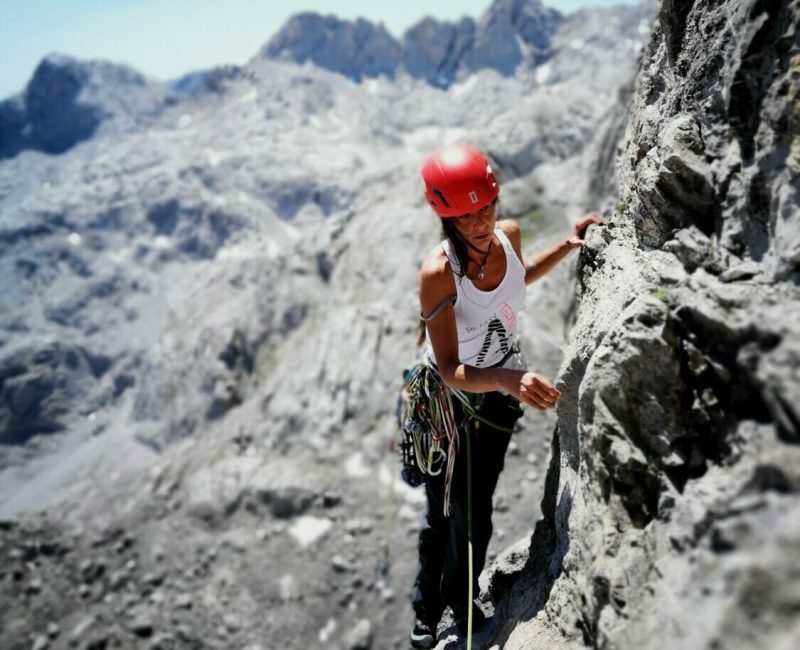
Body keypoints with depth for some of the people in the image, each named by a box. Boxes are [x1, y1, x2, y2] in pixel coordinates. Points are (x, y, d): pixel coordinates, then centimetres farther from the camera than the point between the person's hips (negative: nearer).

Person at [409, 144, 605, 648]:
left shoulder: (509, 234, -15)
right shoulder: (438, 271, -32)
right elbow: (450, 371, -34)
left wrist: (567, 246, -2)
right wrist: (510, 378, -50)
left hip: (502, 390, 5)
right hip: (450, 395, -4)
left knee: (476, 512, 19)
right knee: (443, 515, 11)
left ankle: (461, 601, 45)